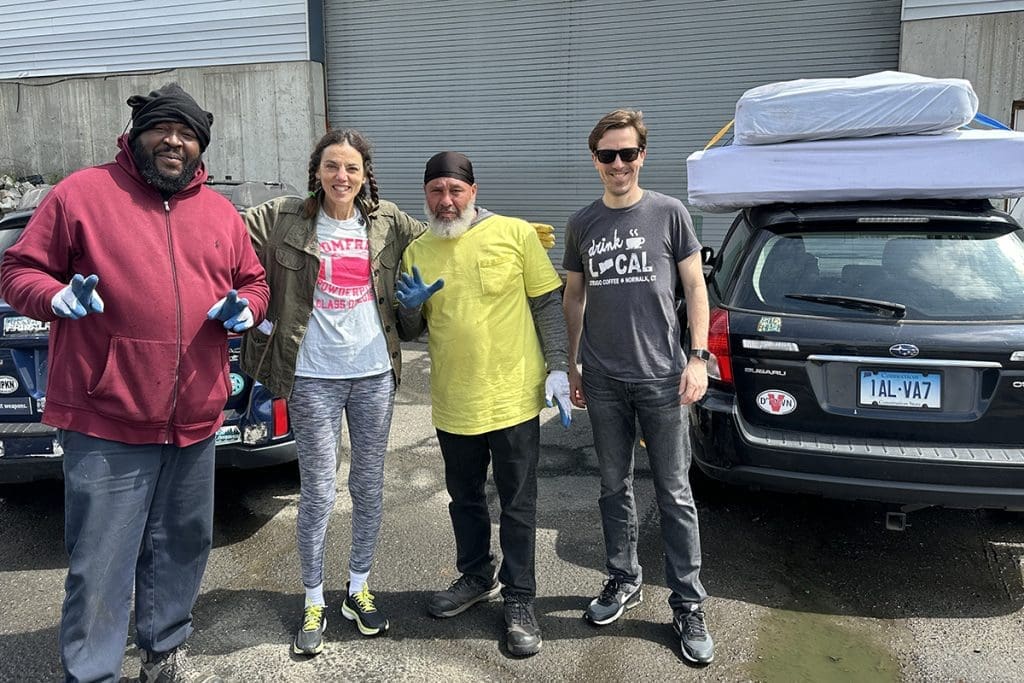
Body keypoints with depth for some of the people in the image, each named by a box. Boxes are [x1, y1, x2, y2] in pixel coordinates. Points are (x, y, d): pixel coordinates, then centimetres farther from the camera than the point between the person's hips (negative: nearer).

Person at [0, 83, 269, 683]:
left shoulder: (222, 213, 12)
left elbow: (254, 283, 20)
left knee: (183, 548, 18)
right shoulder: (81, 193, -1)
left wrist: (244, 307, -2)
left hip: (197, 420, 5)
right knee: (100, 566, 0)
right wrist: (58, 297, -19)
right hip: (106, 422, -4)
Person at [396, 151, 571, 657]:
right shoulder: (416, 252, 4)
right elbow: (410, 331, 11)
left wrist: (558, 368, -9)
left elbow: (548, 304, -3)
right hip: (453, 405, 4)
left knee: (517, 506, 7)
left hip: (514, 398, -4)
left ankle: (519, 600, 23)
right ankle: (476, 577, 41)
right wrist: (410, 306, -11)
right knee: (465, 498, 20)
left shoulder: (514, 233, -6)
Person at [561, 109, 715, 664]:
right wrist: (572, 367, 11)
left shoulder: (669, 213, 0)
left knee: (675, 493, 4)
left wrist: (698, 356, -5)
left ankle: (687, 604, 15)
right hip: (603, 381, 3)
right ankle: (624, 581, 31)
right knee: (615, 487, 13)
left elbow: (694, 287, 3)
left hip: (661, 376, -2)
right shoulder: (581, 224, 8)